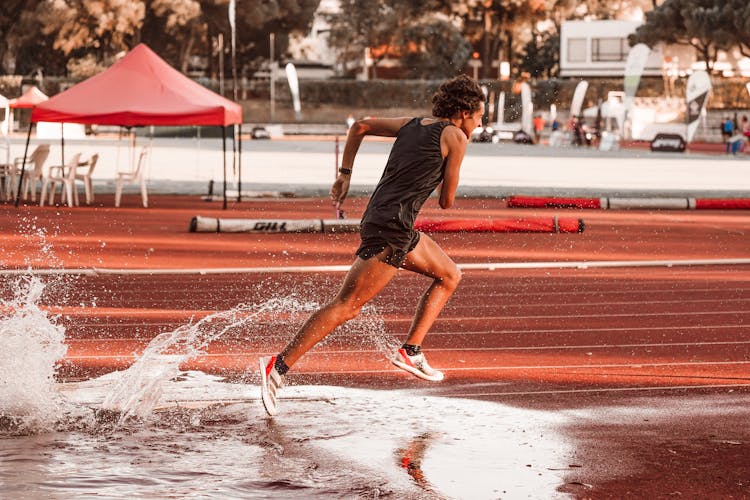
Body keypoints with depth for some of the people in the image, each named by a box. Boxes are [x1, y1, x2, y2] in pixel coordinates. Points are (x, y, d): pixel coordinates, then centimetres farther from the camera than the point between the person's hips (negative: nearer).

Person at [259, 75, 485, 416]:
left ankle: (410, 352, 16)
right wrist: (444, 193, 21)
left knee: (450, 275, 20)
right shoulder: (455, 137, -4)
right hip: (391, 227, -9)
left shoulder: (412, 125, 17)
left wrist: (344, 175, 24)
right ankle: (279, 366, -12)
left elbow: (360, 126, 23)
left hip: (379, 218, 9)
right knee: (346, 305, -10)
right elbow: (446, 201, -2)